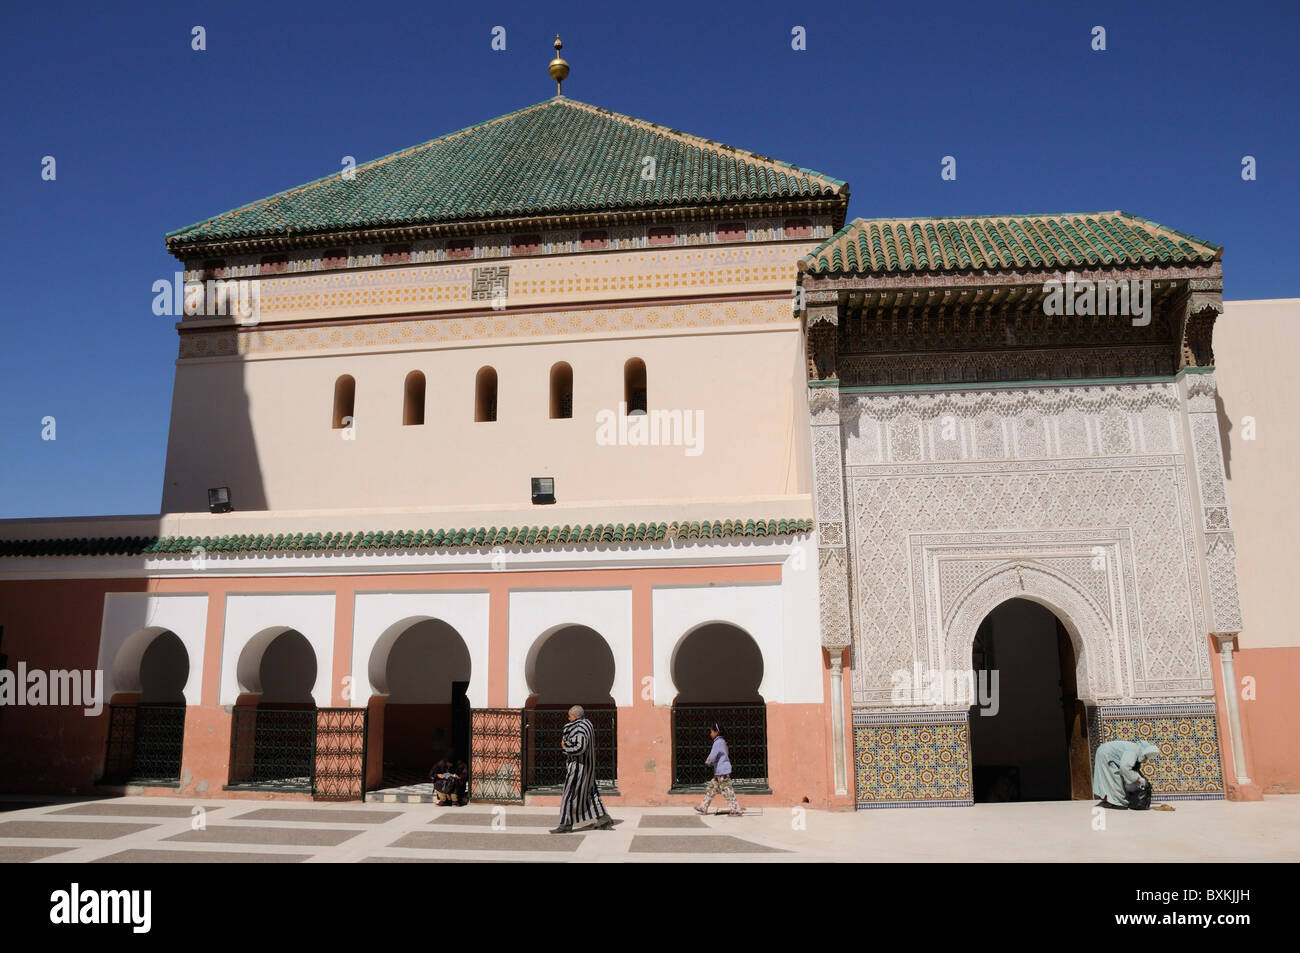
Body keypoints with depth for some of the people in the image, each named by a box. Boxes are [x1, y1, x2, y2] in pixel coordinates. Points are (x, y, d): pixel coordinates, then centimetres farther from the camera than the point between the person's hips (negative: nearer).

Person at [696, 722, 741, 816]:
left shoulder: (718, 742, -16)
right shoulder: (722, 742, 15)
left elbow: (712, 756, -21)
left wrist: (707, 762, 0)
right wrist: (711, 763, 13)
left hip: (722, 773, -10)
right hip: (719, 773, 10)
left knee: (727, 791, -6)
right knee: (711, 789, 13)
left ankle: (736, 810, -1)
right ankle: (703, 808, 19)